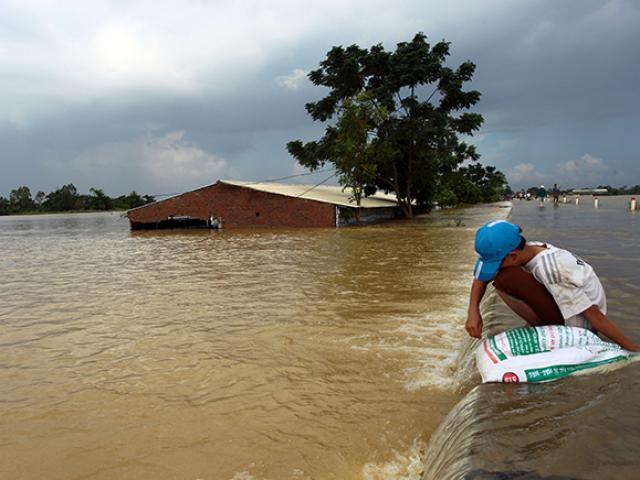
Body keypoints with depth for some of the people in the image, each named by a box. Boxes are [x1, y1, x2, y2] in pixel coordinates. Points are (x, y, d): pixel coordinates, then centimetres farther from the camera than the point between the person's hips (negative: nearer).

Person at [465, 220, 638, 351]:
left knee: (504, 278, -24)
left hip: (578, 324, -8)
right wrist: (473, 311, -16)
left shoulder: (549, 269, -31)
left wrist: (633, 349, -18)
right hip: (565, 306, 8)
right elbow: (482, 277, -2)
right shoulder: (529, 249, -7)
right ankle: (545, 327, 5)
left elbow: (593, 314, -25)